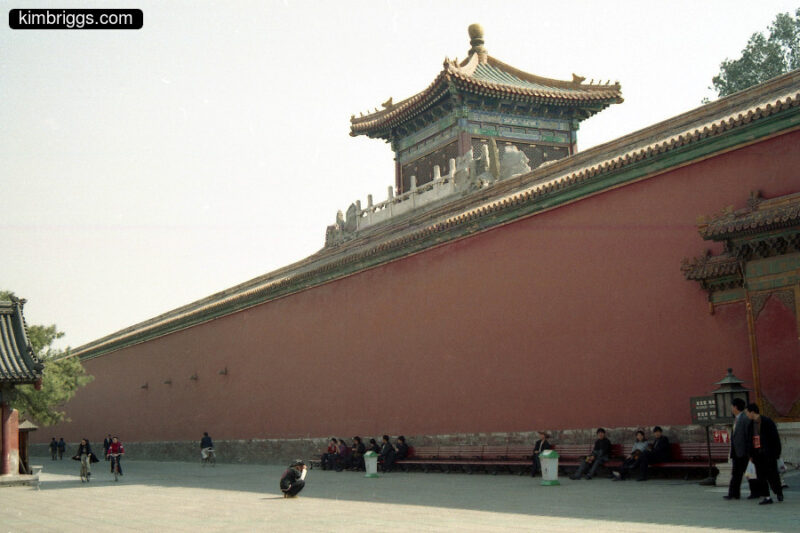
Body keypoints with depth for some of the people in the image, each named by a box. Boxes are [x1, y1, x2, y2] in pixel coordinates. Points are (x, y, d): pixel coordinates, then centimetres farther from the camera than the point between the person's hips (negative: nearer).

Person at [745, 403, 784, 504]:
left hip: (768, 453, -6)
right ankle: (767, 497, 7)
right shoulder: (751, 424, 9)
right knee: (761, 476, 2)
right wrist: (751, 454, 9)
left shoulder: (767, 422, -9)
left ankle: (779, 493, 23)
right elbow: (750, 440, 13)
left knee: (772, 475, 0)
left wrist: (776, 453, -11)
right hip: (757, 453, 6)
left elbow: (775, 438, -8)